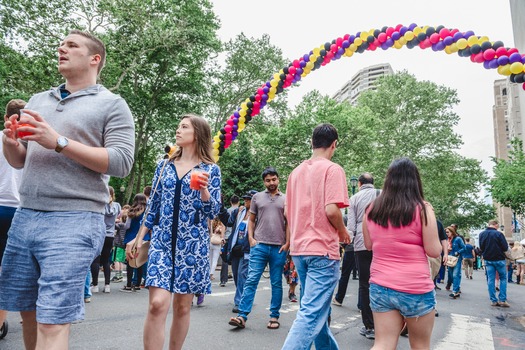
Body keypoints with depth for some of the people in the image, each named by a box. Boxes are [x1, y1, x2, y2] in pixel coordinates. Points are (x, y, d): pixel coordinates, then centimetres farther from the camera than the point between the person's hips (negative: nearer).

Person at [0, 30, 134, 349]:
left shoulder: (112, 104, 1)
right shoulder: (39, 100, 19)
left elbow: (121, 163, -11)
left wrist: (59, 142, -16)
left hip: (74, 222, -6)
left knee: (52, 323, -7)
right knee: (29, 312, 13)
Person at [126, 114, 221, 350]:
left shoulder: (210, 169, 1)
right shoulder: (164, 166, 10)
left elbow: (213, 212, -3)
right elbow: (153, 207, 13)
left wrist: (204, 189, -19)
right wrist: (139, 238, 12)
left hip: (194, 243, -1)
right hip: (162, 241, 2)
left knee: (182, 306, 8)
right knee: (157, 304, -12)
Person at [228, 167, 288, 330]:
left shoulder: (286, 199, 8)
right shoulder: (257, 197, 9)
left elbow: (288, 223, 7)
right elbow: (251, 220, 12)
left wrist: (287, 243, -1)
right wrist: (251, 238, 0)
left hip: (279, 247, 0)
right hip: (259, 245, 0)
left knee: (277, 283, 8)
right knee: (251, 280, -4)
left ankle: (274, 316, 20)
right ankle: (242, 316, -1)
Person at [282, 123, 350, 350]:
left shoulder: (296, 172, 12)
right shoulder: (332, 169, -9)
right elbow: (331, 210, -19)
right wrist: (343, 232, -2)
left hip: (299, 248, 8)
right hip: (323, 249, -8)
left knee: (315, 308, 20)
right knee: (312, 313, -8)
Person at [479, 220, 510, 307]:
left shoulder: (482, 234, 0)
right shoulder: (498, 234, -15)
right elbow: (505, 248, -11)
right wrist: (499, 249, 8)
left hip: (488, 260, 4)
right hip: (499, 259, -4)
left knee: (490, 279, 7)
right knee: (503, 278, 10)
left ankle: (493, 300, 7)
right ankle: (502, 299, 4)